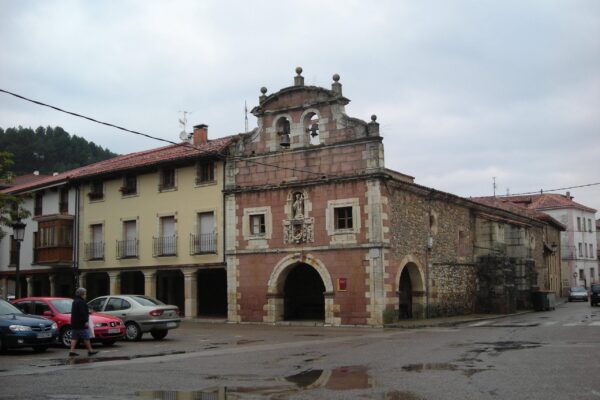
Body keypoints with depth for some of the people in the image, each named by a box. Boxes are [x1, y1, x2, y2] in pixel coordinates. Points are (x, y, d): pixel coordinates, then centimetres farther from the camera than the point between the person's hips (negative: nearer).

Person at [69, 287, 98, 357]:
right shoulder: (81, 302, -15)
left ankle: (72, 351, 1)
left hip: (74, 323, 9)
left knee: (74, 338, 6)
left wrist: (88, 312, 35)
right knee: (86, 338, -2)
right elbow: (82, 312, -23)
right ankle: (90, 351, 4)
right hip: (81, 324, -9)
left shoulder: (75, 301, 17)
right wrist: (86, 321, -23)